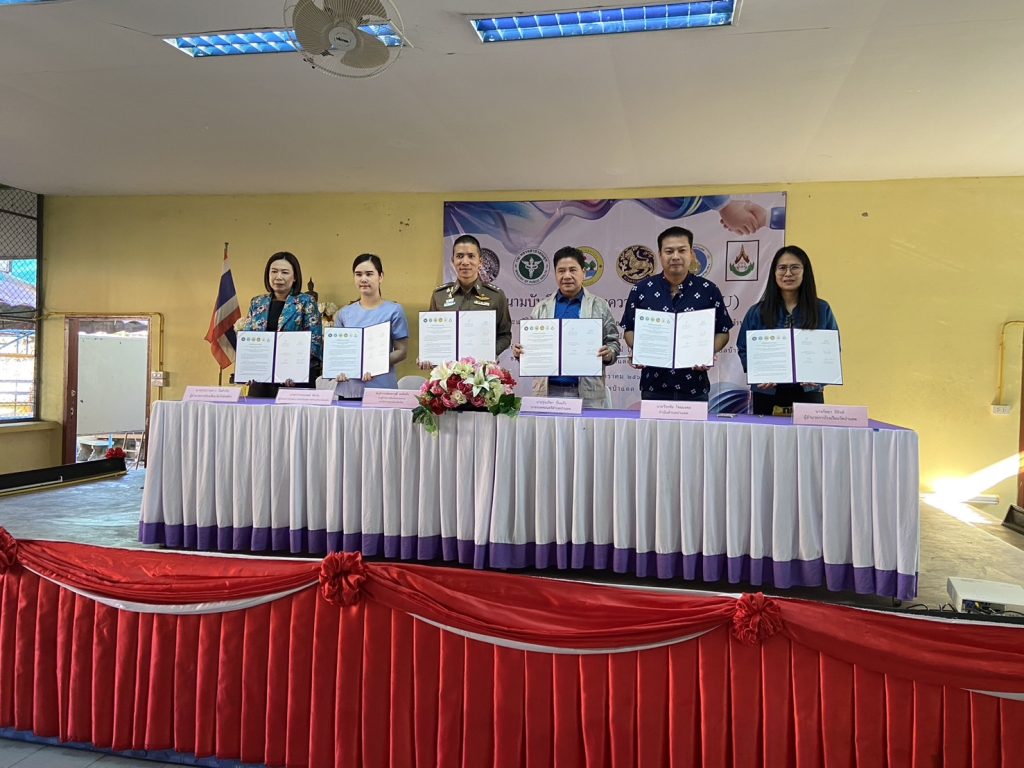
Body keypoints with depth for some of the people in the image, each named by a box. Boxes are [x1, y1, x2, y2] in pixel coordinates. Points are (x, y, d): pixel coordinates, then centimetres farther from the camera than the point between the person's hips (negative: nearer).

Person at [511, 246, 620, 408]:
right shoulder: (542, 307, 11)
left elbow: (613, 343, 6)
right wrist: (519, 352, -6)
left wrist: (608, 354, -14)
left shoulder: (600, 306, 7)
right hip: (549, 390, 1)